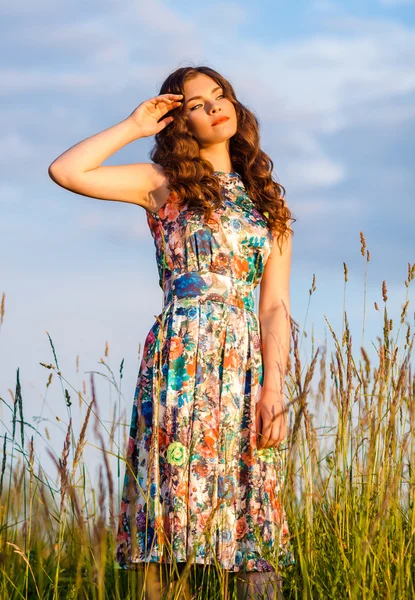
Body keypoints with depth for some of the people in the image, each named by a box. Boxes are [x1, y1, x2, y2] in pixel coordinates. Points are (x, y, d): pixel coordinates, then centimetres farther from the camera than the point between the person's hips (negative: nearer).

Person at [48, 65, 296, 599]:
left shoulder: (267, 202, 17)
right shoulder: (165, 183, 9)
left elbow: (275, 305, 7)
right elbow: (65, 171, -6)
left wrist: (274, 385, -5)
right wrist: (134, 126, 4)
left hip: (250, 366, 3)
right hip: (182, 361, -3)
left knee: (255, 515, -1)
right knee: (177, 499, -8)